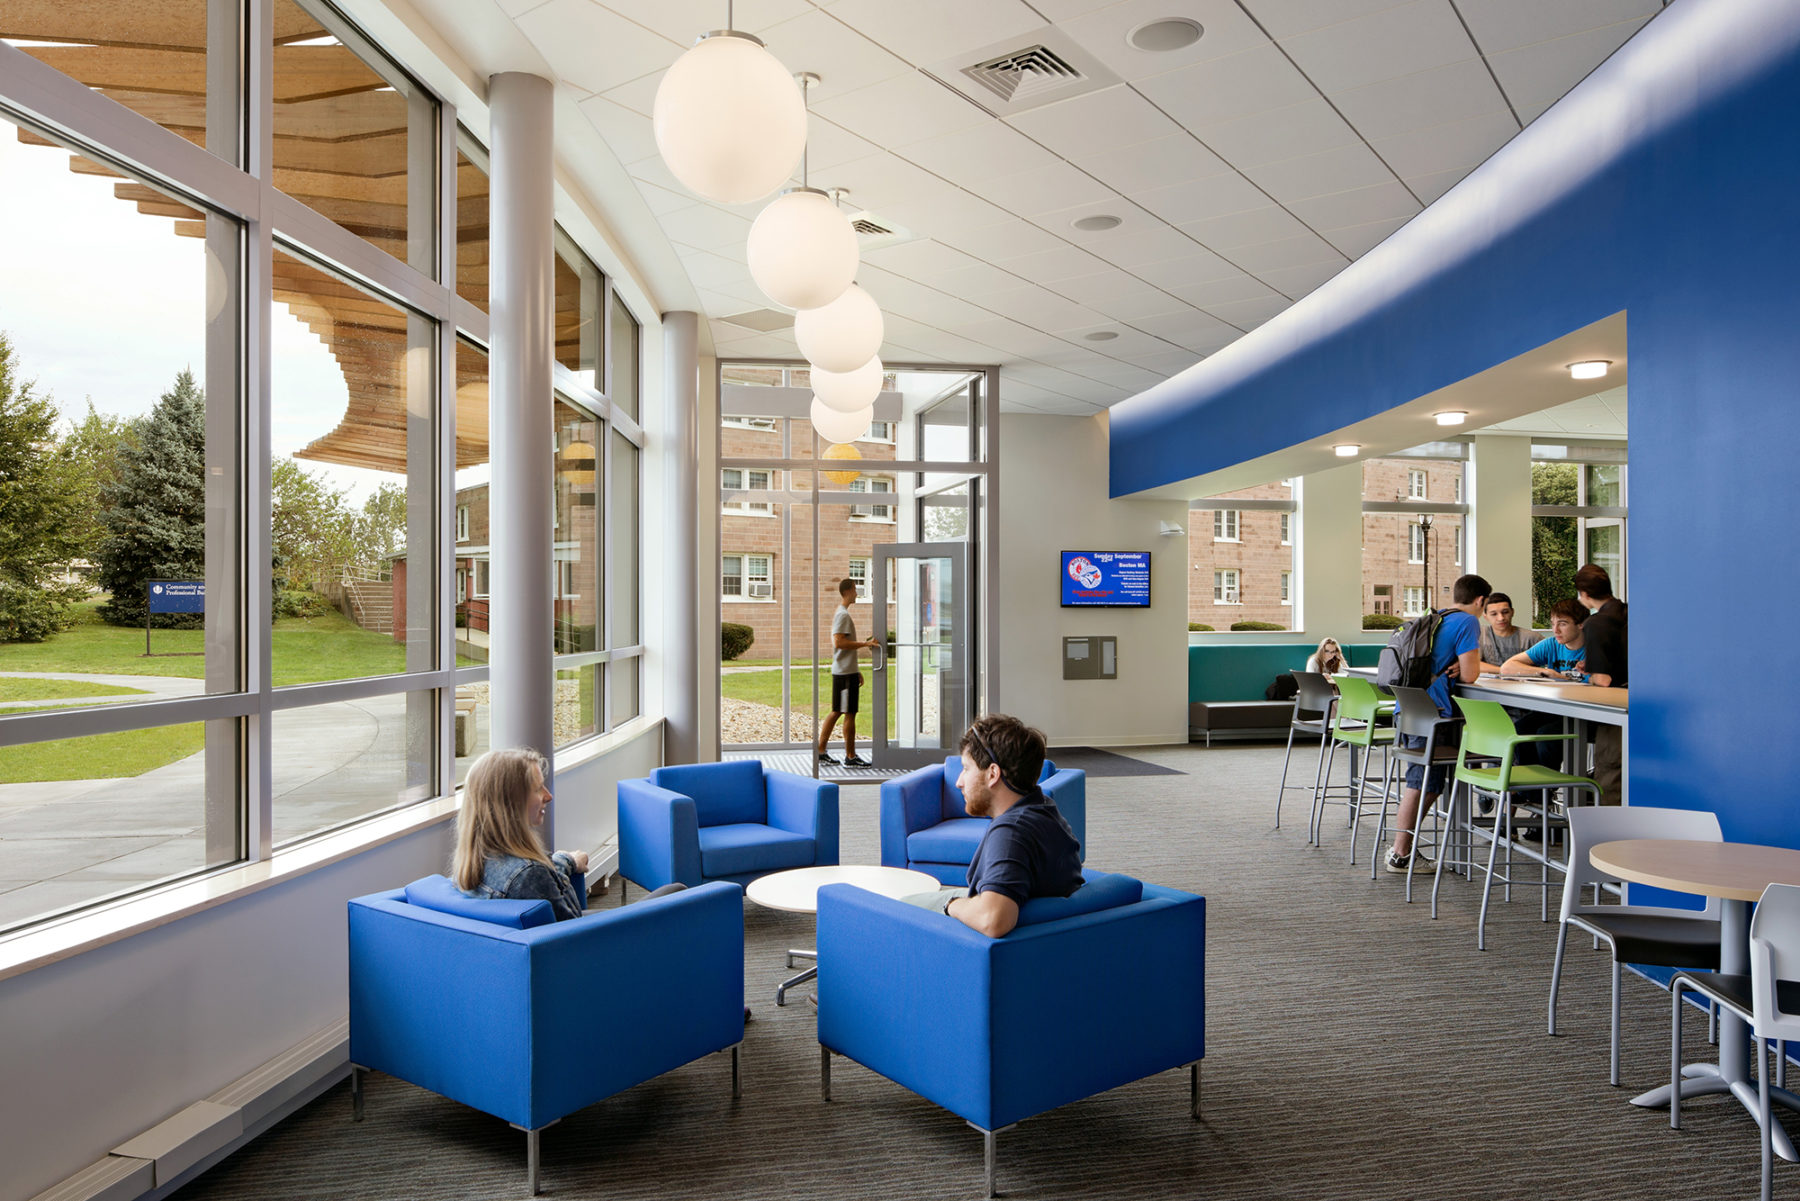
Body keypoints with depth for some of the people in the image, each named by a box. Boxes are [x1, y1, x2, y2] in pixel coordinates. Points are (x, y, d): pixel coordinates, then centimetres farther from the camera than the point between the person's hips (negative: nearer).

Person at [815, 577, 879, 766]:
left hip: (844, 671, 10)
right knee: (850, 713, -5)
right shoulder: (843, 615, -13)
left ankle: (820, 751, 16)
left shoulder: (841, 614, 19)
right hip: (845, 672, -10)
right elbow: (839, 642, -22)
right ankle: (850, 757, 0)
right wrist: (865, 644, -20)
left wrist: (857, 671, 24)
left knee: (837, 711, 13)